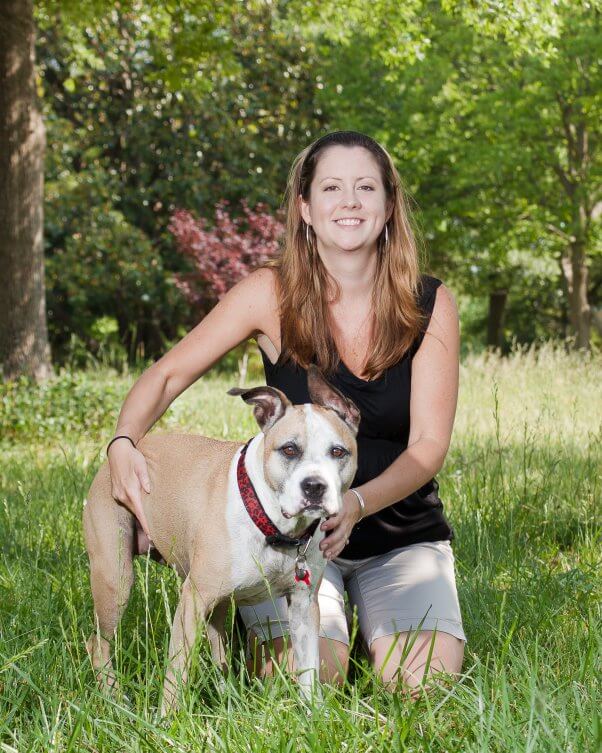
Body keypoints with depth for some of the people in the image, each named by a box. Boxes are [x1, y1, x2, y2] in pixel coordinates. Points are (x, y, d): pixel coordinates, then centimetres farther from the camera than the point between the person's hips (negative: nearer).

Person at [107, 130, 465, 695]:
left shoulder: (430, 304, -7)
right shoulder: (273, 294, -10)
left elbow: (428, 443, -12)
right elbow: (167, 375, -4)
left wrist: (356, 504, -31)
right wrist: (124, 443, -24)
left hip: (402, 535, 1)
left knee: (423, 679, -21)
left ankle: (369, 621, 13)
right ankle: (261, 630, 11)